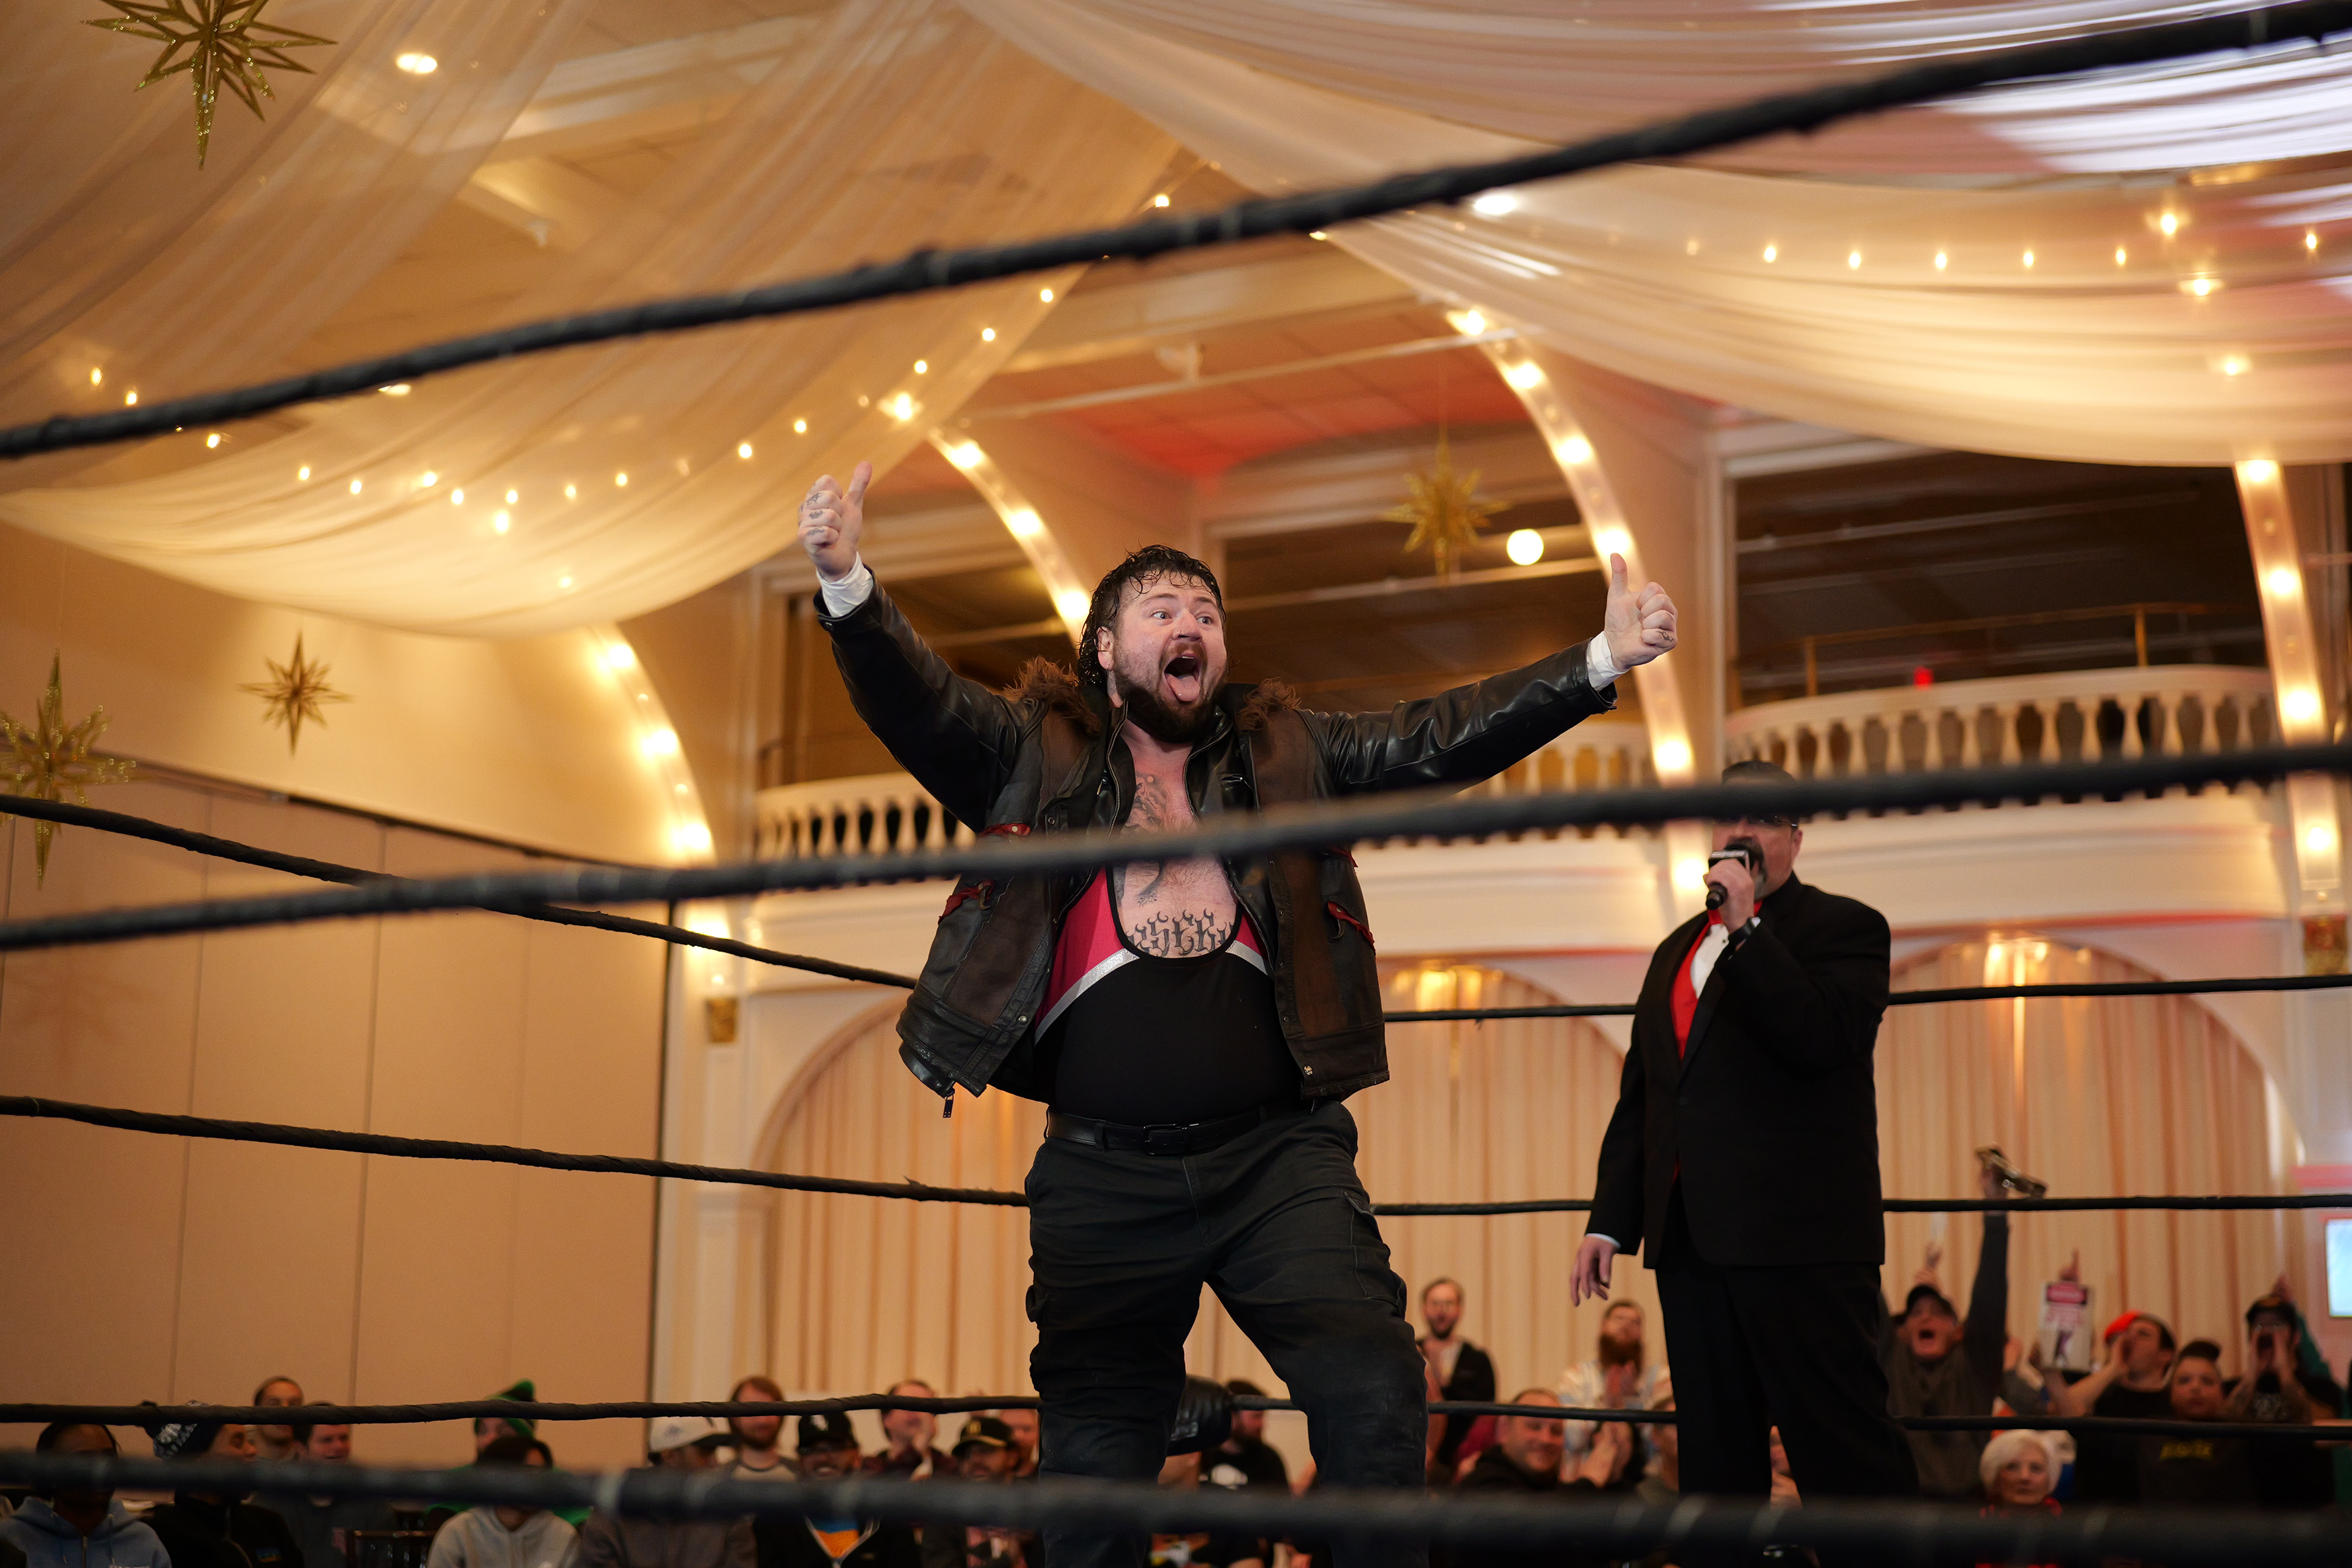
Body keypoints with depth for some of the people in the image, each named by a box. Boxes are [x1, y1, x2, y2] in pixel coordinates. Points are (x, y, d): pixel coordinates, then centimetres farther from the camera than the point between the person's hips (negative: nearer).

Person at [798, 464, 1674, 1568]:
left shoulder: (1286, 753, 12)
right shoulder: (1037, 756, 7)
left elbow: (1436, 741, 5)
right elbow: (915, 703, -8)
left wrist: (1602, 661, -6)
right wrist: (848, 586, -27)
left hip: (1277, 1152, 1)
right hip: (1105, 1172, -1)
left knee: (1372, 1382, -13)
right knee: (1097, 1446, 7)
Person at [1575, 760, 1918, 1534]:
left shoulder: (1844, 927, 1)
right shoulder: (1678, 948, 21)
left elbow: (1823, 1040, -18)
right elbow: (1637, 1097, 21)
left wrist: (1747, 926, -16)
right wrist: (1608, 1221, 14)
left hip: (1799, 1237, -7)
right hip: (1692, 1238, 7)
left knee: (1847, 1452, -8)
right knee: (1714, 1458, 11)